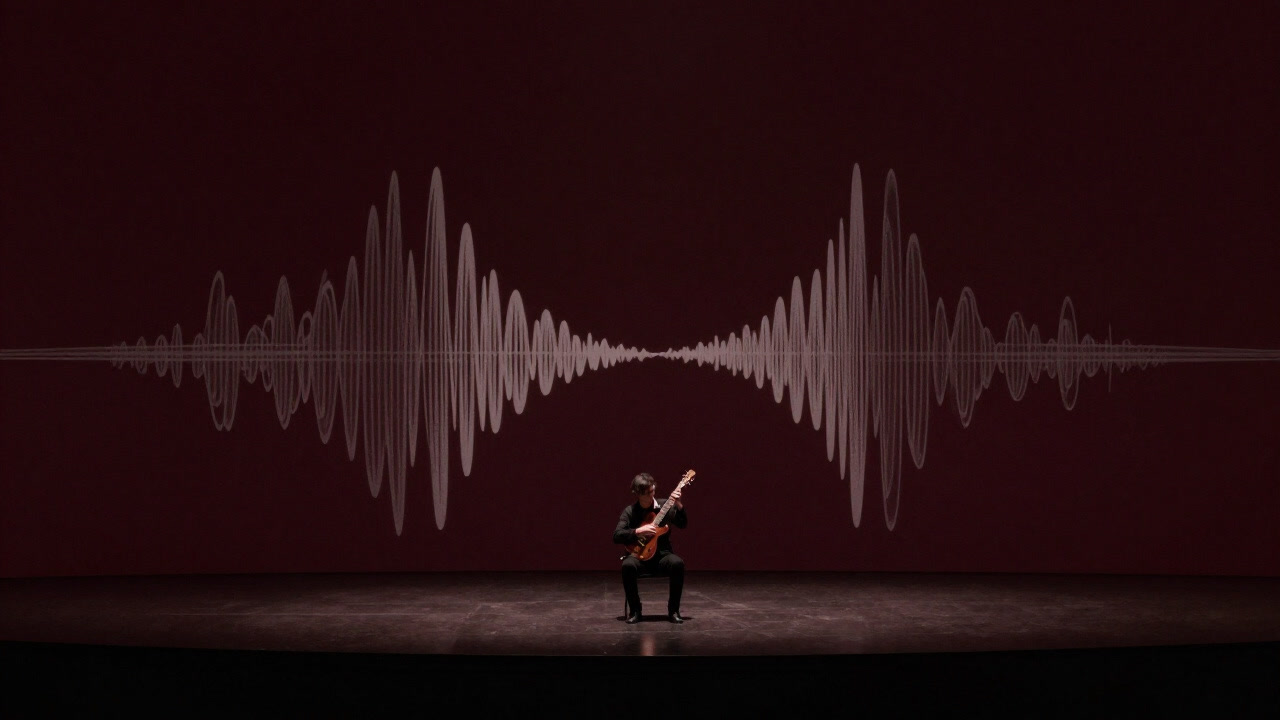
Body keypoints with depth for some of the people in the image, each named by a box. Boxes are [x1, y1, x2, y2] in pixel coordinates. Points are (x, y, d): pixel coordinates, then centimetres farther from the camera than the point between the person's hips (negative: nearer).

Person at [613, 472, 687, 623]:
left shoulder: (664, 506, 3)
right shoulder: (630, 511, -1)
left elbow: (683, 524, -8)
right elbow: (616, 536, -11)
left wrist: (678, 505, -24)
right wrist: (638, 532, -24)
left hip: (662, 555, 1)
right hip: (639, 555, -1)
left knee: (677, 563, -32)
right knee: (628, 565, -35)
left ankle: (673, 610, -16)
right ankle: (634, 611, -16)